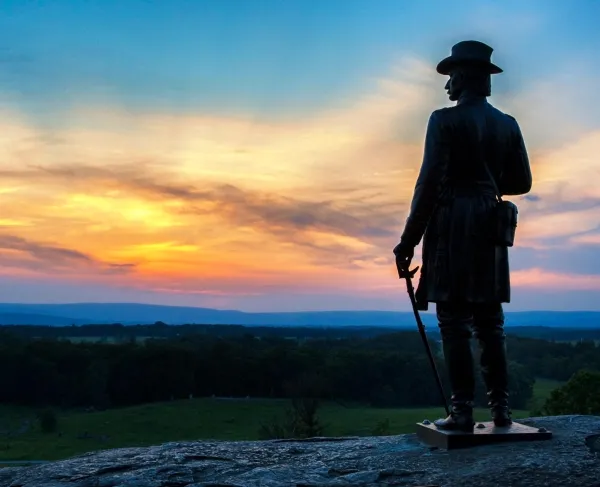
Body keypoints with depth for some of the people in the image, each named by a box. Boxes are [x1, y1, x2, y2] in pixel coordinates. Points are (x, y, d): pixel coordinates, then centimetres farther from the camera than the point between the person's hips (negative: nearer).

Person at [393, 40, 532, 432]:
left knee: (455, 323, -2)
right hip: (489, 231, 6)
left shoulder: (445, 120, -8)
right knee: (490, 322, 11)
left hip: (451, 228, -6)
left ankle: (463, 411, -1)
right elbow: (521, 182, 12)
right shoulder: (508, 125, 10)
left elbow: (431, 182, -13)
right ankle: (501, 408, 13)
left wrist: (409, 240, -10)